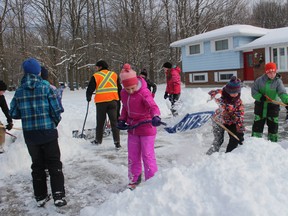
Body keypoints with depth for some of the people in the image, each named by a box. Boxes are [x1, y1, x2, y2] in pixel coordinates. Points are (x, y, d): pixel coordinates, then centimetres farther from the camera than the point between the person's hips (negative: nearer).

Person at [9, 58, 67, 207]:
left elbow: (13, 114, 5)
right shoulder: (45, 88, -10)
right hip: (48, 133, -3)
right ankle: (59, 196, 4)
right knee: (54, 164, 7)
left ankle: (40, 197, 22)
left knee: (37, 165, 16)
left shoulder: (19, 91, 0)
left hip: (30, 135, 3)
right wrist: (55, 122, 10)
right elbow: (56, 110, -10)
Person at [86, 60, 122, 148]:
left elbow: (90, 89, 1)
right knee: (114, 121, 2)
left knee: (100, 121, 13)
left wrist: (88, 97, 20)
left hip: (101, 102, -2)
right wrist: (119, 99, 23)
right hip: (113, 101, 2)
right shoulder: (114, 75, 9)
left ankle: (98, 140, 26)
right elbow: (119, 88, 13)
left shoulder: (96, 76, -2)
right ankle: (117, 142, -4)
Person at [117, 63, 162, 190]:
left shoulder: (144, 92, -20)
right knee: (133, 156, 16)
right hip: (132, 128, 7)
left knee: (147, 156, 0)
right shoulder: (123, 93, -1)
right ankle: (134, 179, 34)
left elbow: (152, 106, -35)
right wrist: (122, 120, 3)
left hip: (146, 128, -6)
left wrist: (155, 117, -54)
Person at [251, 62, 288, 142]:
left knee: (273, 126, 10)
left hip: (273, 106, 0)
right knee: (257, 125, 7)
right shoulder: (260, 80, -4)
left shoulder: (278, 81, -7)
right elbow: (253, 91, -3)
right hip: (260, 106, 0)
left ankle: (273, 142, 26)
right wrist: (260, 97, -22)